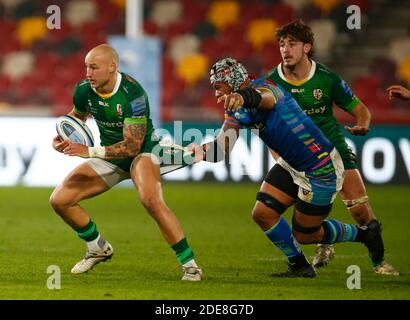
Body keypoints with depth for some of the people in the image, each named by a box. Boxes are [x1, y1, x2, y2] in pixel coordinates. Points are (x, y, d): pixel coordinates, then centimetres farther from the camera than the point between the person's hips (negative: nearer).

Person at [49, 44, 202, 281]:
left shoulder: (133, 93, -29)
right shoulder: (84, 90, -10)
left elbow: (133, 145, -31)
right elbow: (77, 116, 15)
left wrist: (90, 152, -36)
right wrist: (61, 137, -5)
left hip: (142, 151, -7)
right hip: (109, 154, 7)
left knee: (151, 200, -36)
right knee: (59, 200, -4)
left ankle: (189, 264, -25)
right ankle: (99, 249, 20)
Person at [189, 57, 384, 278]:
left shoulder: (264, 86, -23)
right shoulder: (236, 110, 4)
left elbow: (260, 97, -50)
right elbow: (223, 146, -10)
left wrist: (242, 97, -74)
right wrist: (203, 151, -33)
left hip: (321, 170, -9)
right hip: (291, 166, 9)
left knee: (304, 235, 4)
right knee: (263, 214, -1)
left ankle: (364, 233, 26)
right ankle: (300, 267, 18)